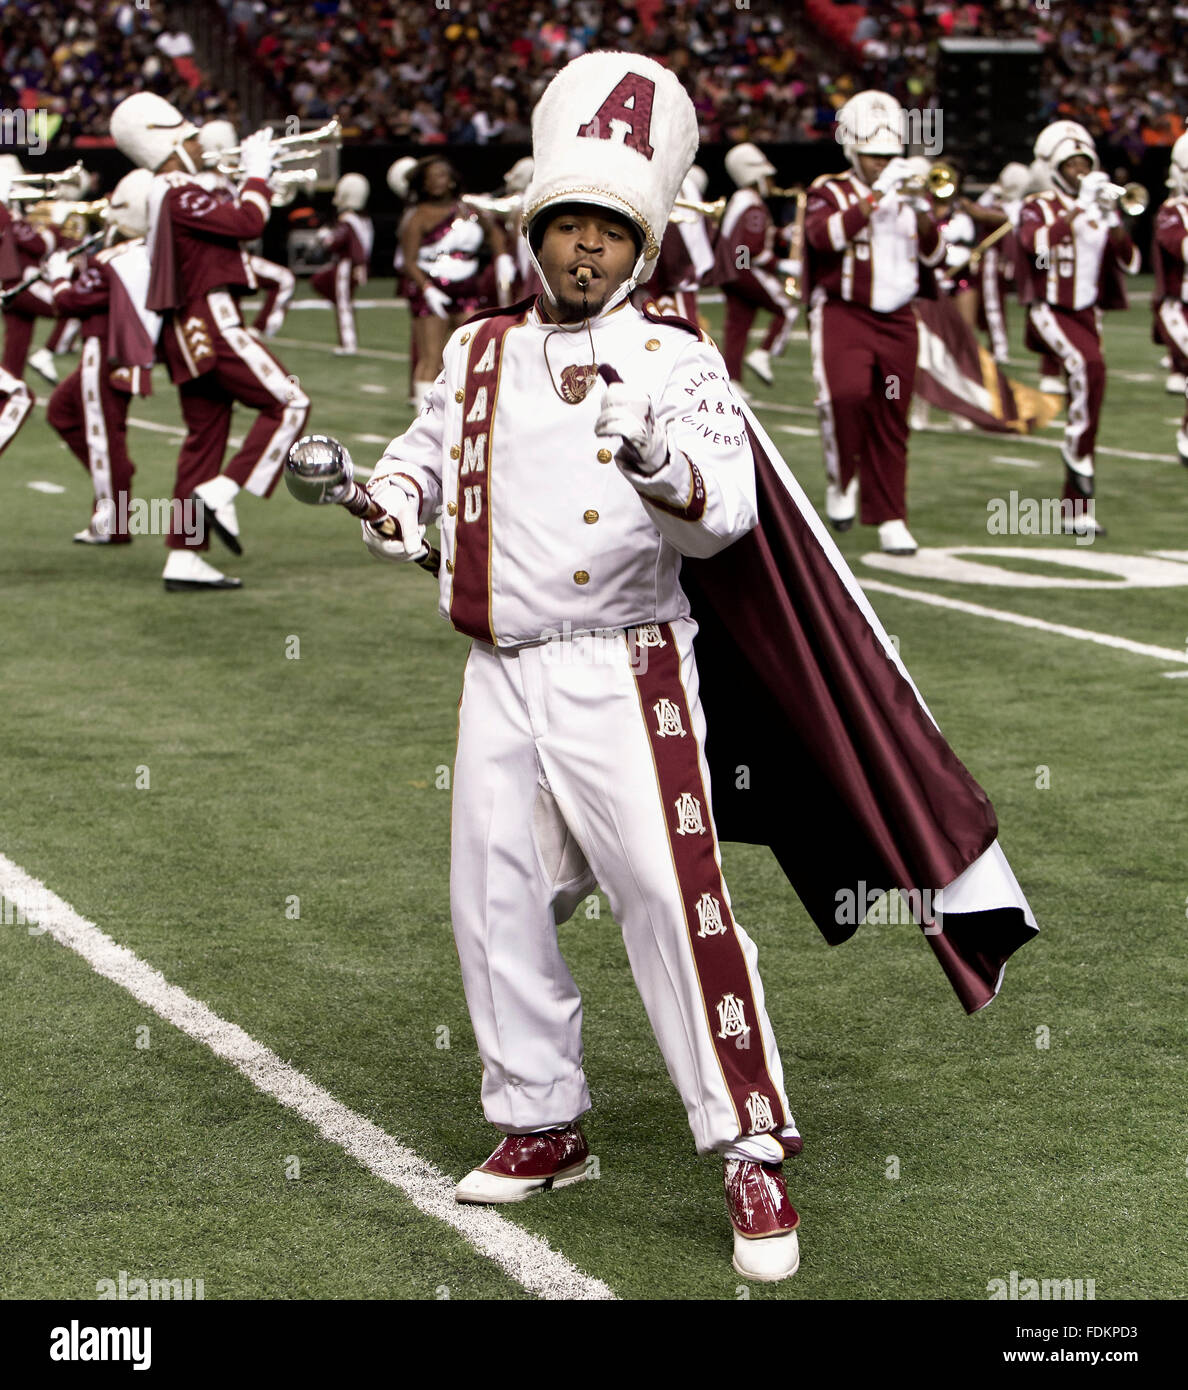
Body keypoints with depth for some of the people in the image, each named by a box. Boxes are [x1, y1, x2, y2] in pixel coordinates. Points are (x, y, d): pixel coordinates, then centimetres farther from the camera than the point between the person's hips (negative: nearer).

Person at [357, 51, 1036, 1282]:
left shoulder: (675, 361, -4)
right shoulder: (479, 351, 10)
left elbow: (724, 517, -15)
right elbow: (433, 441, 24)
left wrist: (659, 461, -36)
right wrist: (399, 495, 1)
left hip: (621, 677, -5)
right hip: (499, 675, 5)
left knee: (676, 900, -12)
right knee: (495, 905, 10)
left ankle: (750, 1152, -5)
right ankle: (542, 1127, 27)